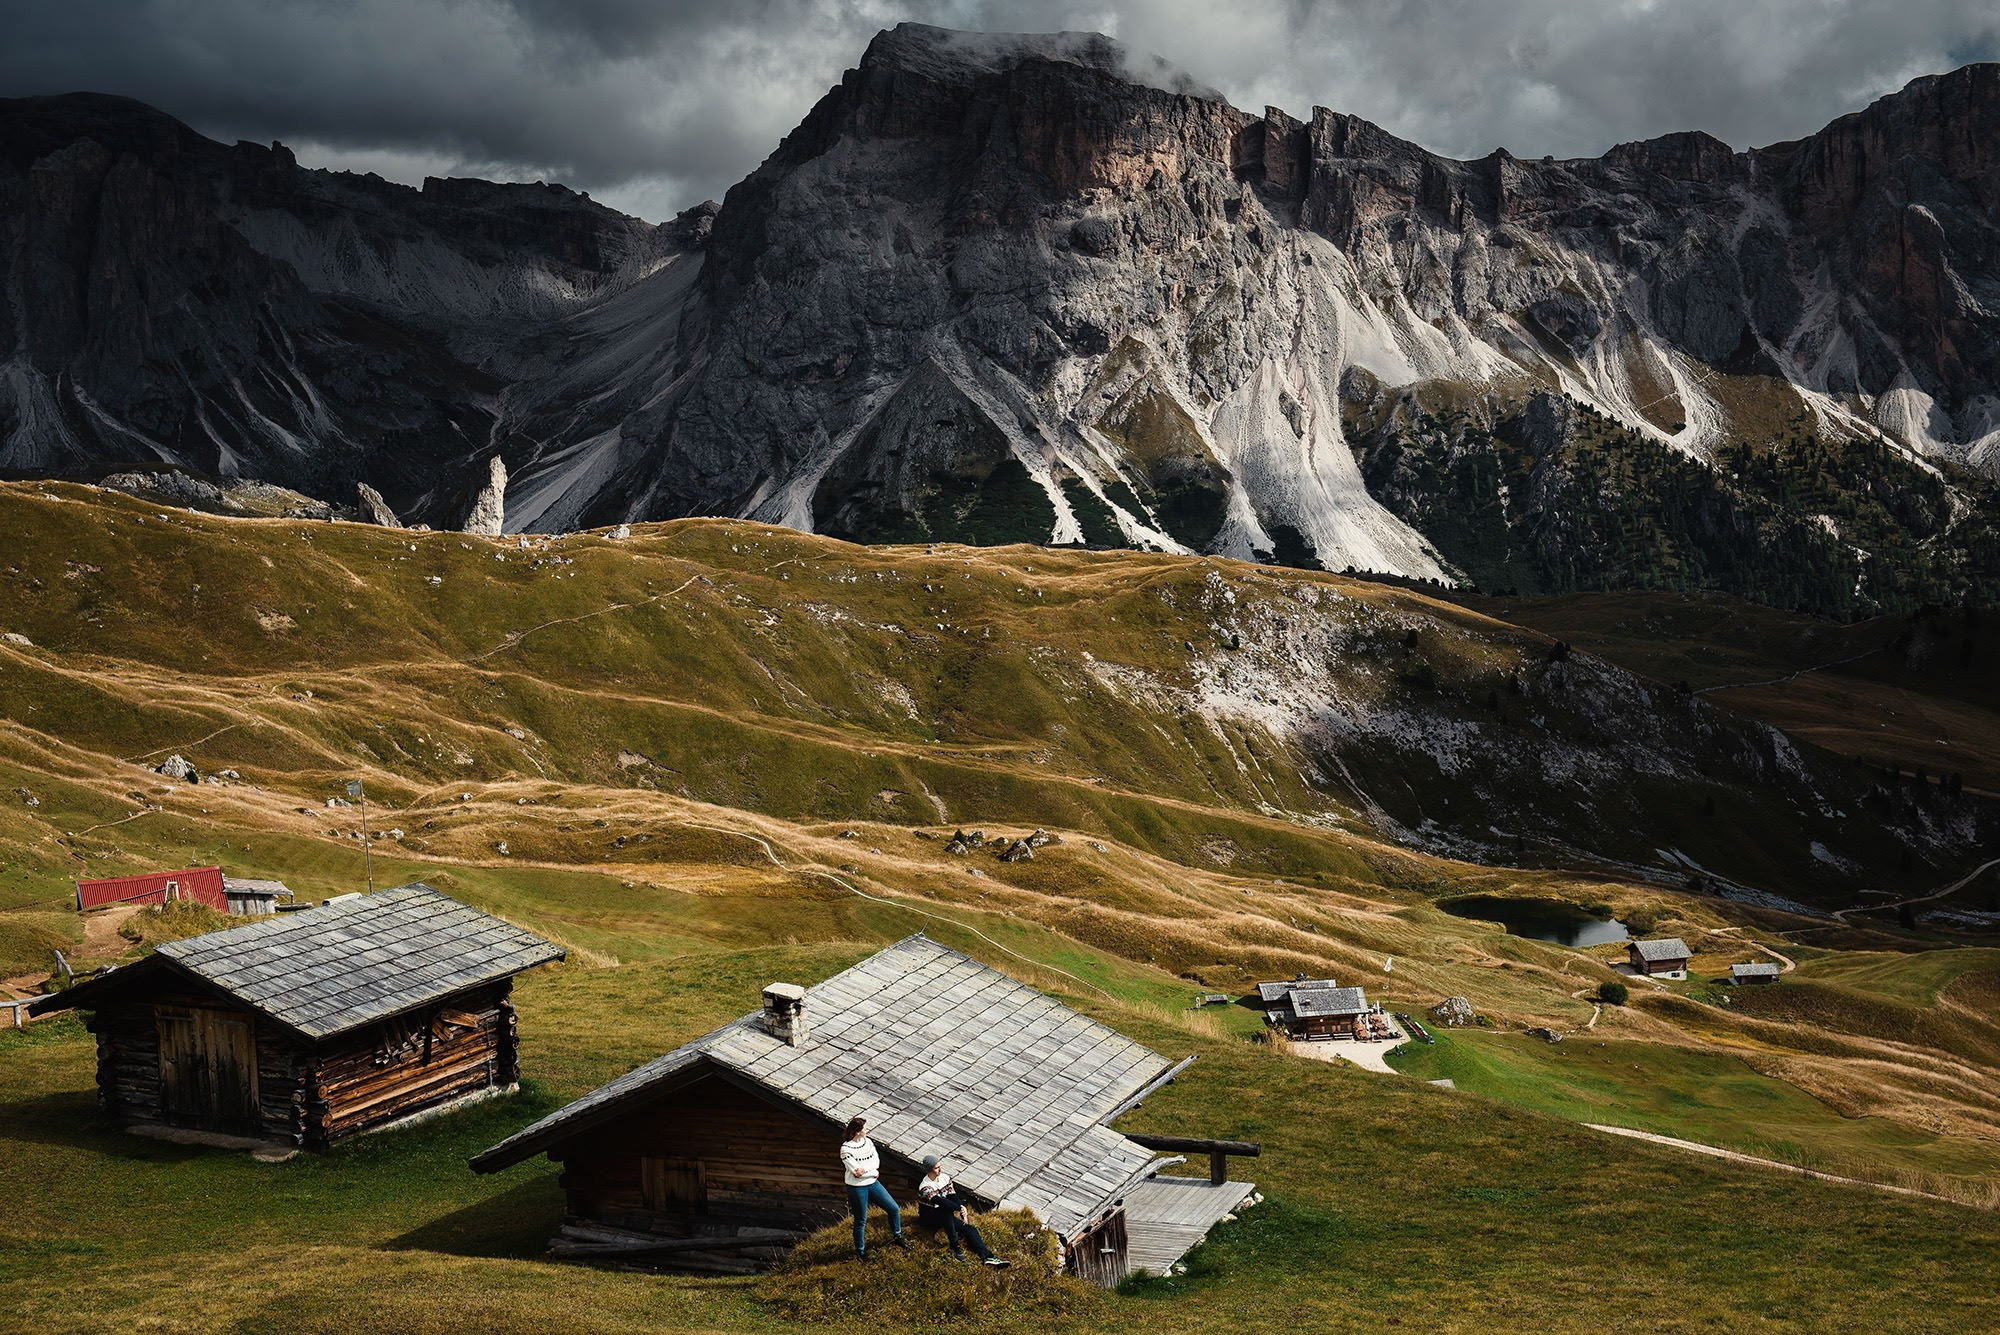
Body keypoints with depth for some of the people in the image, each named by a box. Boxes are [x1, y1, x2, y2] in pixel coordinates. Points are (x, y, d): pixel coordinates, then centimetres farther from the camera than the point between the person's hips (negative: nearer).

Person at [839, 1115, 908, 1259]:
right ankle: (860, 1251, 26)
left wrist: (864, 1169, -22)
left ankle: (898, 1237, 29)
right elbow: (856, 1173, -21)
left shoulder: (868, 1142, 1)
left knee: (894, 1208, 8)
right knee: (861, 1221, 7)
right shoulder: (846, 1149, -19)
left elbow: (877, 1162, -4)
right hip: (857, 1188, -6)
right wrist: (874, 1172, -12)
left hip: (873, 1183, 6)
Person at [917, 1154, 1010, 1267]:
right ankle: (955, 1247, -35)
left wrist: (963, 1215, -11)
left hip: (944, 1217, 7)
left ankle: (988, 1257, -25)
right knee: (946, 1210, -38)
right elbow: (940, 1201, -35)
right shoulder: (925, 1187, -22)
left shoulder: (944, 1178, 1)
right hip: (928, 1218, -6)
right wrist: (960, 1208, -43)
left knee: (969, 1229, -13)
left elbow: (953, 1197, 0)